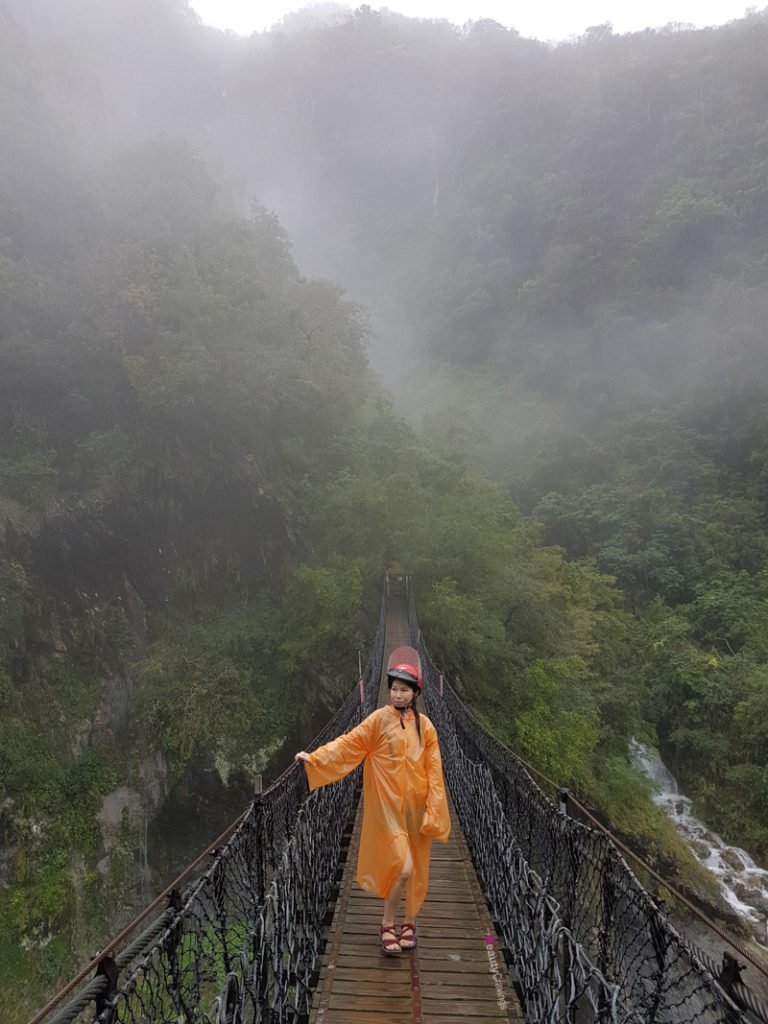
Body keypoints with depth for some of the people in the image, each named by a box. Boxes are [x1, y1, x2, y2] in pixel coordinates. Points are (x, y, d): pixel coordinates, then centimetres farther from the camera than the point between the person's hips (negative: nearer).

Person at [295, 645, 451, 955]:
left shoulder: (424, 725, 1)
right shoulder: (379, 719, -7)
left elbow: (433, 770, 1)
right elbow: (348, 744, -13)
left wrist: (433, 811, -4)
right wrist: (314, 758, -25)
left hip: (416, 806, 3)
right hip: (388, 806, -3)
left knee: (417, 870, 11)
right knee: (402, 868, -11)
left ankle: (409, 923, 33)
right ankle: (387, 925, 12)